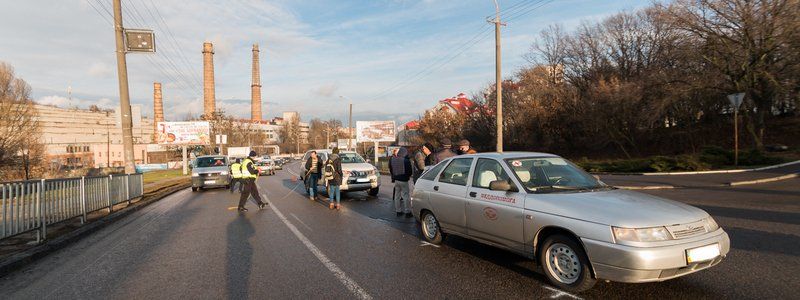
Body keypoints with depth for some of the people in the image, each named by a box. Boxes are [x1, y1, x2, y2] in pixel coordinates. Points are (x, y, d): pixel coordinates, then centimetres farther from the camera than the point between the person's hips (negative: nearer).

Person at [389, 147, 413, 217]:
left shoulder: (392, 159, 2)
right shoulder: (406, 160, -17)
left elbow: (390, 170, 11)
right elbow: (409, 171, -9)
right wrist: (408, 176, 11)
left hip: (396, 180, 6)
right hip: (404, 181, -6)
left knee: (397, 195, 14)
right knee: (406, 196, 1)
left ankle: (398, 211, 20)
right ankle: (407, 212, 4)